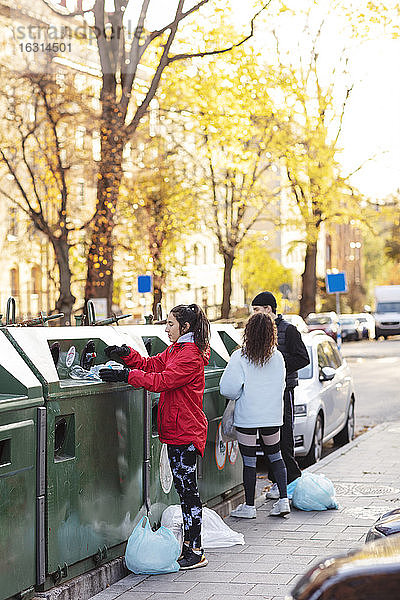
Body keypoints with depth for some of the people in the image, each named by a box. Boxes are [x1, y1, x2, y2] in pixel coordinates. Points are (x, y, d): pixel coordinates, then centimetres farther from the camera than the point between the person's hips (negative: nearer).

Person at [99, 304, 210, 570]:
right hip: (176, 430, 10)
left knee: (188, 488, -7)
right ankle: (189, 544, 21)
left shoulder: (190, 355, -16)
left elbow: (163, 380, -24)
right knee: (184, 487, 13)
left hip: (186, 433, -10)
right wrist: (127, 354, 2)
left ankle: (196, 552, -2)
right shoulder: (175, 350, 16)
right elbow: (151, 365, 17)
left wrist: (127, 375, -25)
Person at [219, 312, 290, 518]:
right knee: (275, 456, 18)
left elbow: (228, 389, -15)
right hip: (272, 416, 4)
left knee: (249, 461, 4)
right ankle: (283, 499, 12)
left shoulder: (240, 357, -12)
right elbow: (281, 386, 10)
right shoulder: (278, 358, 0)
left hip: (247, 416, -4)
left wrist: (238, 396, 6)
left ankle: (249, 506, 11)